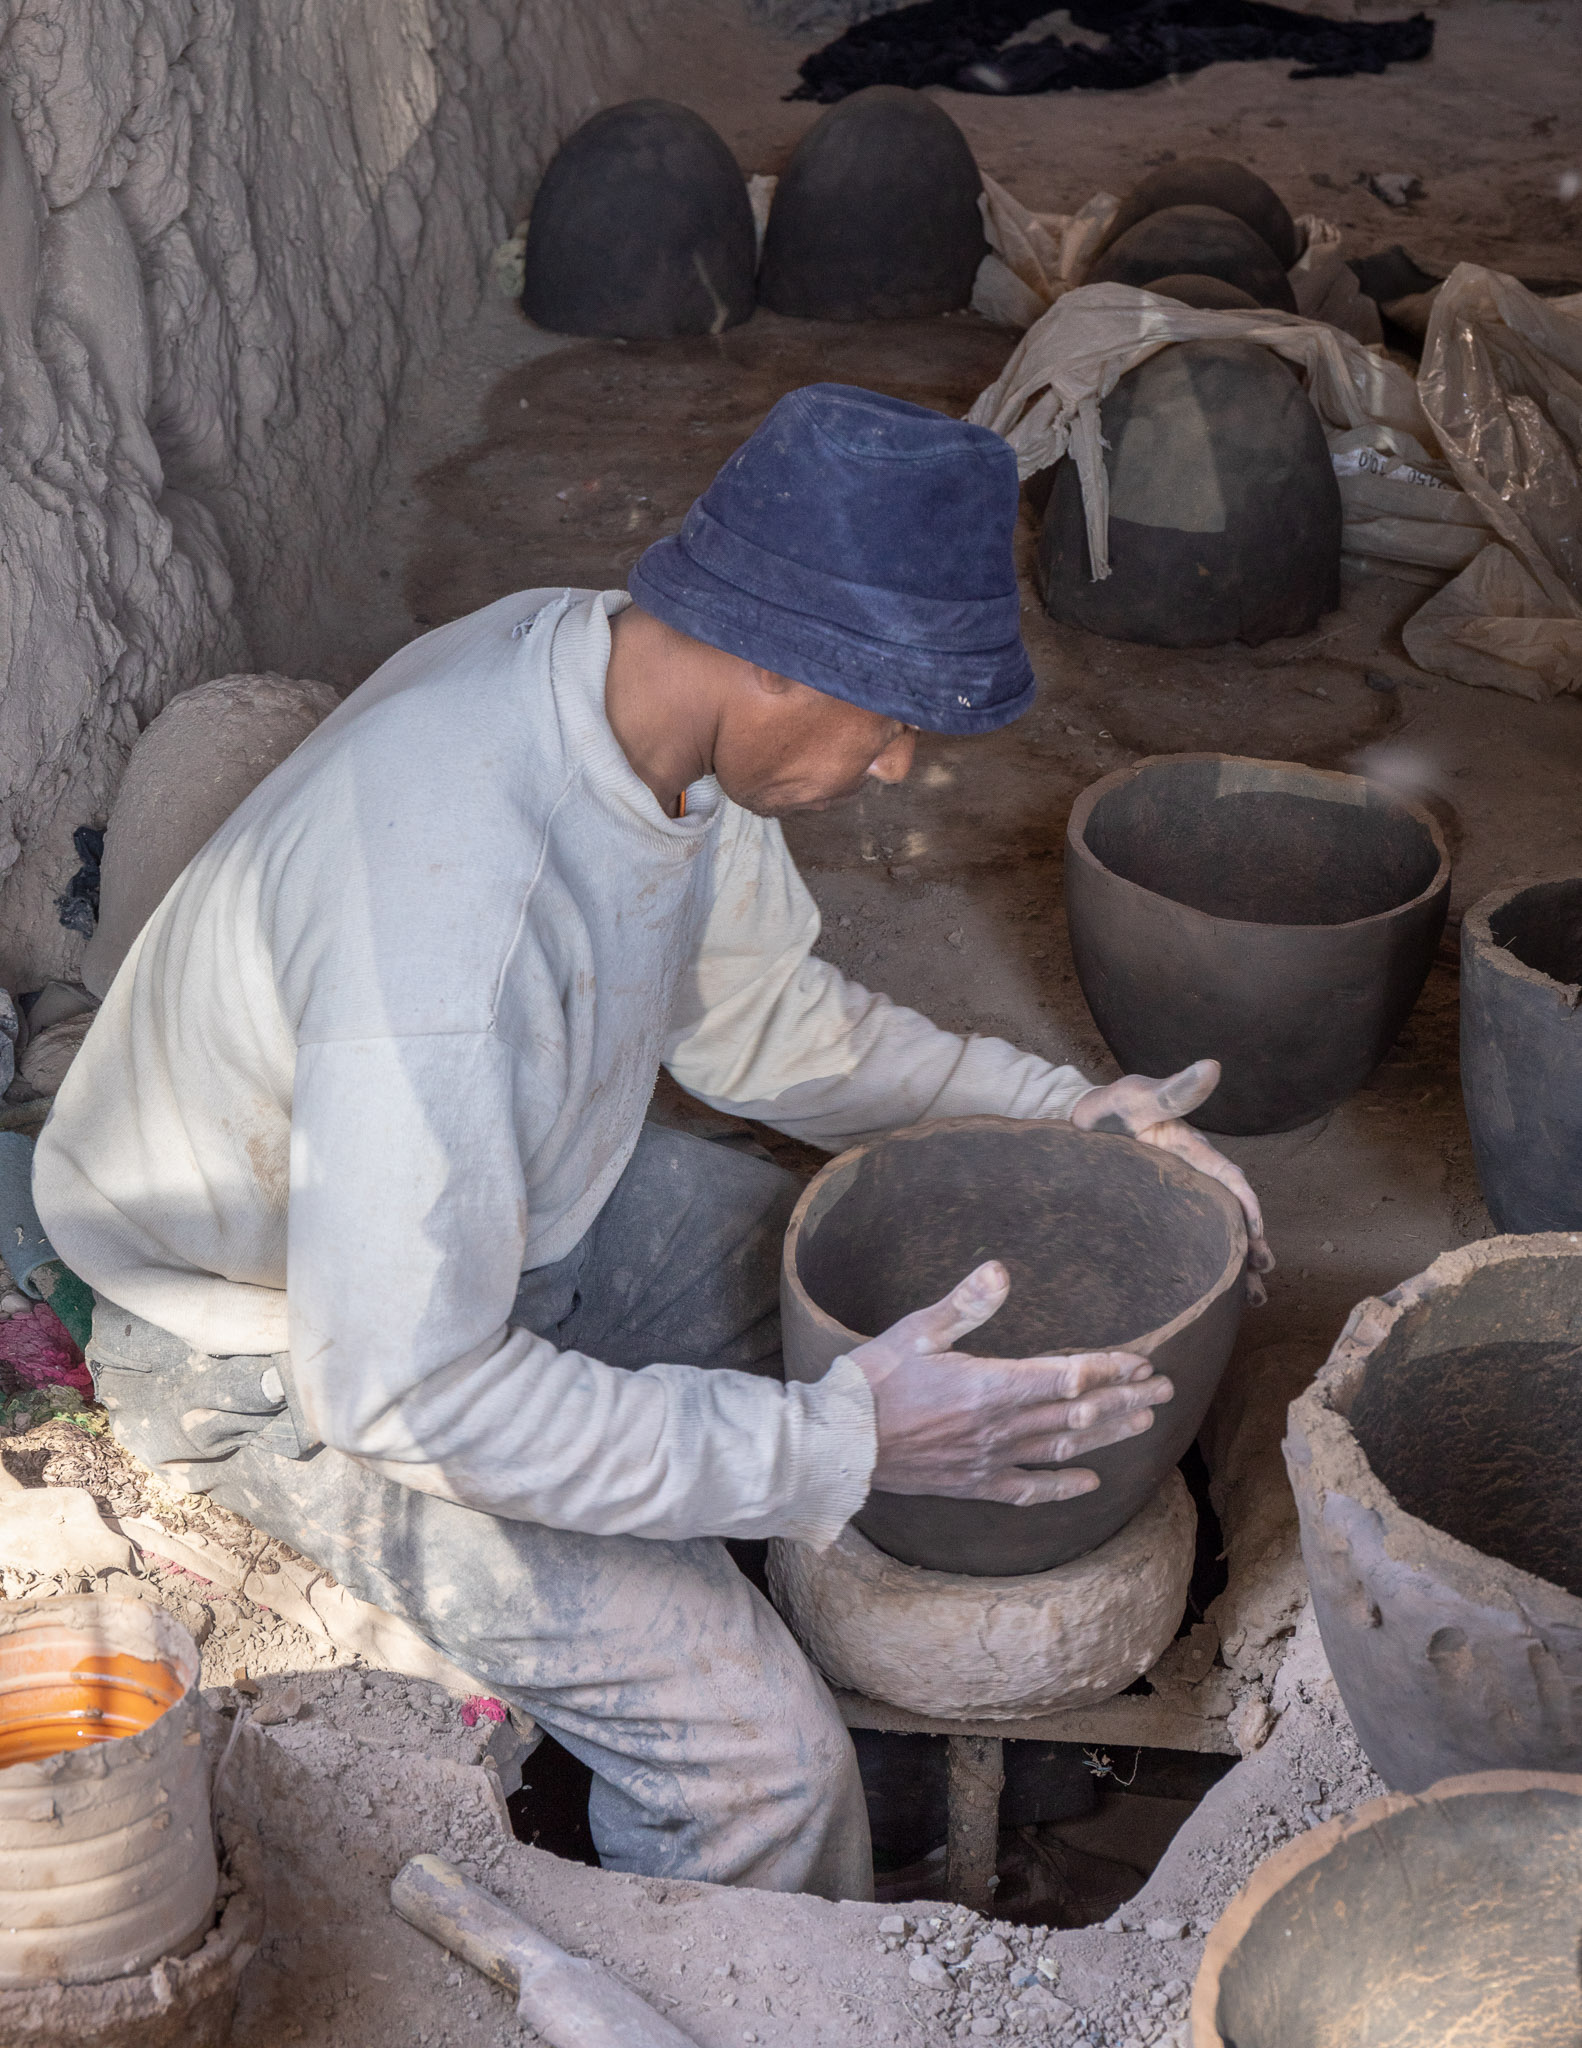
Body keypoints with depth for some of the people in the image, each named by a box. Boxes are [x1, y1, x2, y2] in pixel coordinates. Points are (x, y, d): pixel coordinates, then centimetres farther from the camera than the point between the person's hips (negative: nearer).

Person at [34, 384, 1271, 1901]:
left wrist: (1058, 1111, -2)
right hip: (292, 1345, -8)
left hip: (518, 1195, 9)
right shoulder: (447, 906, -40)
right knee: (750, 1750, -17)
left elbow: (759, 1016, 6)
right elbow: (405, 1390, -35)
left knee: (959, 1334, 12)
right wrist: (835, 1443, -34)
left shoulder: (647, 695, -12)